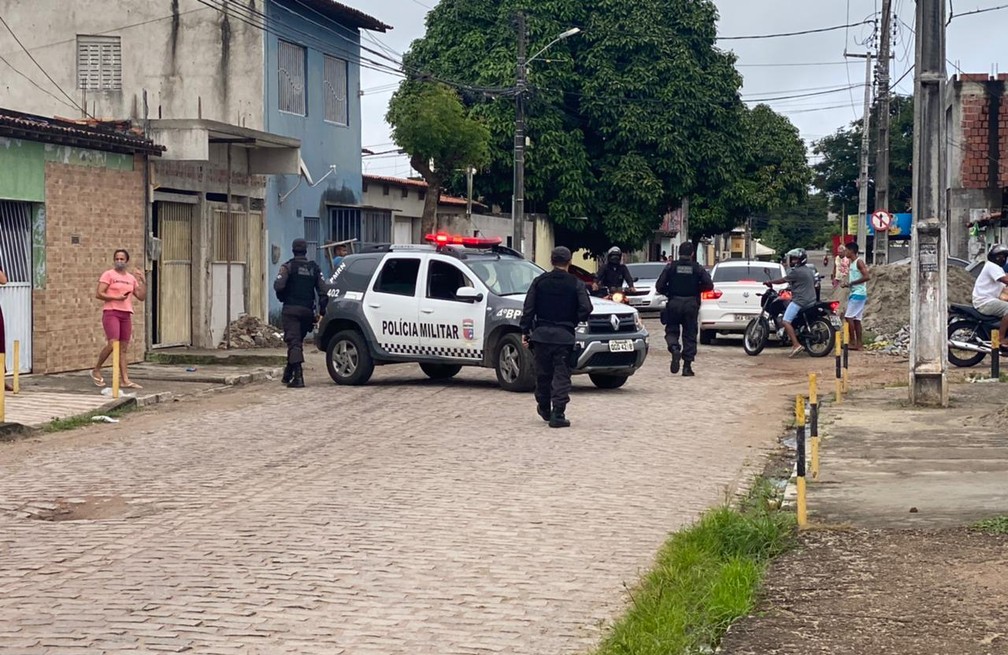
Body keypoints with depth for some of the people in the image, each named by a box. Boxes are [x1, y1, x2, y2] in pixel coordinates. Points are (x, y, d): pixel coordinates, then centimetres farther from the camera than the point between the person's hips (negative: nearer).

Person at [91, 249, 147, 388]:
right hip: (111, 313, -6)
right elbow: (99, 294, -8)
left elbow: (142, 297, 14)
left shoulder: (131, 278, 16)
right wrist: (116, 298, -16)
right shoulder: (108, 275, 0)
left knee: (123, 348, 5)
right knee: (113, 344, -18)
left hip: (126, 314, 6)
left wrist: (143, 282, 3)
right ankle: (96, 371, 0)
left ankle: (125, 379, 4)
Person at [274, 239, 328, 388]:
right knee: (298, 341, 18)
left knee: (293, 342, -9)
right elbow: (322, 290, 4)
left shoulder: (288, 266, -4)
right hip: (307, 311, 5)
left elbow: (278, 286, -16)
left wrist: (282, 298, 4)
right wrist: (322, 310, 9)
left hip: (291, 310, -5)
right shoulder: (314, 268, 10)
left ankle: (298, 377, -23)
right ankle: (288, 375, 26)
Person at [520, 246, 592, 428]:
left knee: (543, 373, 16)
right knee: (561, 375, 0)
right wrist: (573, 322, 7)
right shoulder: (576, 284, -3)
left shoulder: (539, 282, 2)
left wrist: (525, 331, 4)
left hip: (542, 333, 2)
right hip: (564, 336, -2)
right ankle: (557, 415, -7)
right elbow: (586, 309, -11)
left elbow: (528, 309, 0)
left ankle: (544, 408, 29)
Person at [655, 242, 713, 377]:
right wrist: (697, 289, 10)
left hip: (674, 304, 0)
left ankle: (674, 349, -20)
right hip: (691, 304, 0)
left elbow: (659, 286, -5)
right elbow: (709, 285, -8)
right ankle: (687, 366, 4)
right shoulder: (698, 268, 1)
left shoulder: (670, 267, 0)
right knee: (690, 335, 7)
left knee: (671, 330, 12)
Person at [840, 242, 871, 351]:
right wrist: (847, 283, 5)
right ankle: (859, 343, 10)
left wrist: (851, 283, -18)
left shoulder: (859, 262, -12)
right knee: (856, 319, 8)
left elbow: (867, 276, -21)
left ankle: (853, 342, -8)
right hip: (854, 293, 10)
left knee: (848, 317, -11)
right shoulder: (852, 263, 16)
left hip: (858, 293, -10)